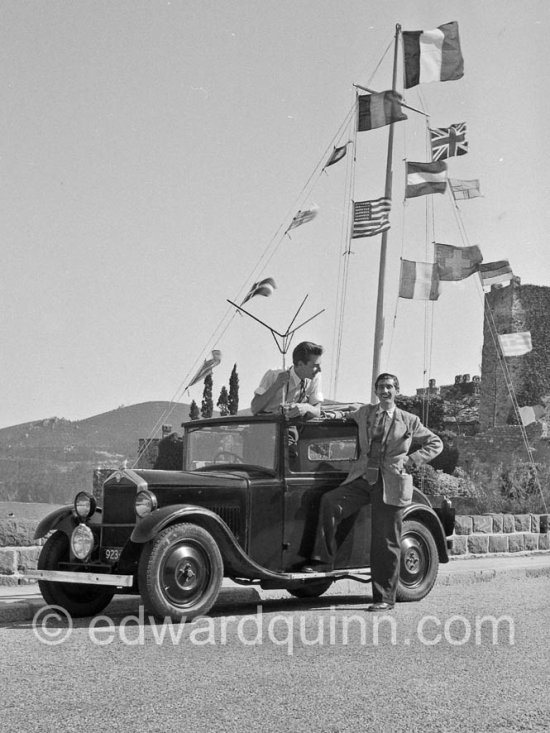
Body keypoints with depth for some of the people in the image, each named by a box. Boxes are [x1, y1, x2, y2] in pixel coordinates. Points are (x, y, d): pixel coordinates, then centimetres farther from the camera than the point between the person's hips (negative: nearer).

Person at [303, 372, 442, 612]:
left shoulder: (409, 421, 6)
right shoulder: (364, 413, 14)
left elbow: (435, 444, 12)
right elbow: (348, 418, 36)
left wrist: (411, 460, -1)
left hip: (390, 485, -3)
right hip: (362, 478, 3)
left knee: (385, 543, -1)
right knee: (330, 501, -25)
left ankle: (385, 599, 8)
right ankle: (323, 560, -20)